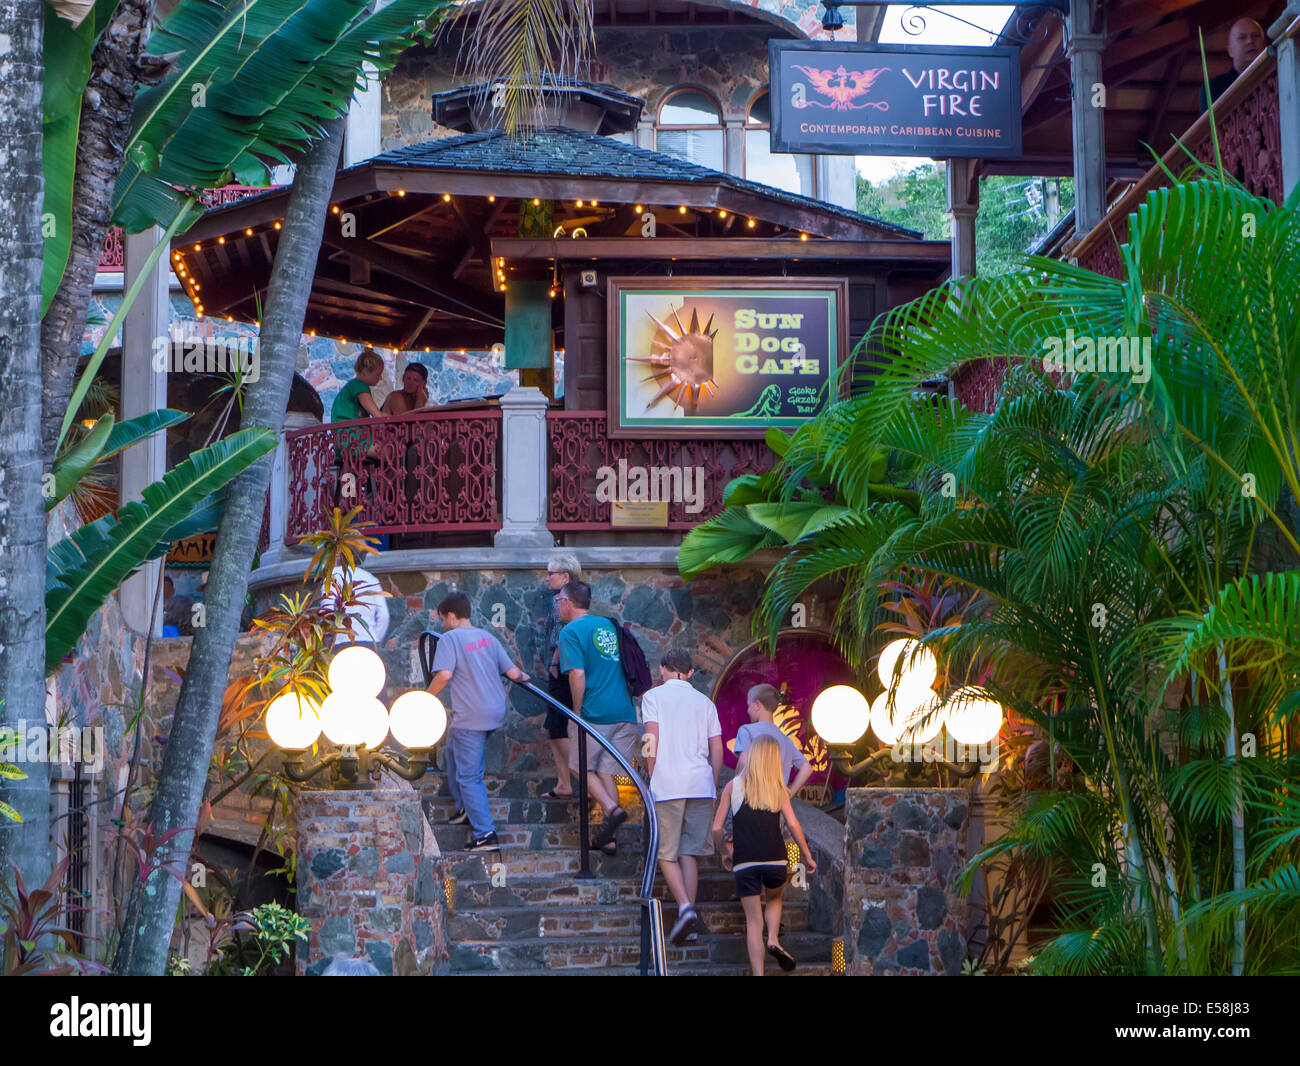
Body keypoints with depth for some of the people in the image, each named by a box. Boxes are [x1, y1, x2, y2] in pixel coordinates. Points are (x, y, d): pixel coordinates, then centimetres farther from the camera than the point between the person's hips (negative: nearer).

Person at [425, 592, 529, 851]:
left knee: (469, 776, -3)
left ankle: (485, 833, -9)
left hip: (470, 718, -8)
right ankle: (466, 808, 35)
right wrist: (523, 677, 28)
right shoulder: (487, 637, 11)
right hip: (495, 712, 8)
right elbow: (512, 672, 7)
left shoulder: (450, 638, -8)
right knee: (454, 751, 29)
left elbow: (444, 675, -22)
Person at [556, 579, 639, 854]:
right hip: (624, 712, 6)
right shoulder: (608, 625, 17)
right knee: (606, 771, 11)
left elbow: (578, 674, -17)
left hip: (594, 712, -6)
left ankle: (612, 810, -12)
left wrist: (577, 711, -8)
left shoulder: (571, 632, -6)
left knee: (583, 767, 10)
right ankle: (608, 839, 8)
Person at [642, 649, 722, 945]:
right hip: (701, 782, 3)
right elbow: (717, 749, 11)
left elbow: (653, 741, -5)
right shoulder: (704, 701, 15)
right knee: (689, 852, 9)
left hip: (668, 784, -3)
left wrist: (653, 778, 3)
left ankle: (685, 908, -17)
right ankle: (690, 921, 4)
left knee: (666, 853, 3)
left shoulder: (653, 696, 4)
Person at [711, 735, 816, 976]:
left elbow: (717, 828, 3)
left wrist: (725, 853, 20)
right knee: (774, 899, 29)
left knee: (753, 920, 6)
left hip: (744, 863, -1)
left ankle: (758, 974, -1)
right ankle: (773, 940, 4)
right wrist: (807, 856, 6)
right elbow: (793, 824, -4)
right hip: (775, 860, 1)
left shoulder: (733, 786, 5)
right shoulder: (779, 789, 6)